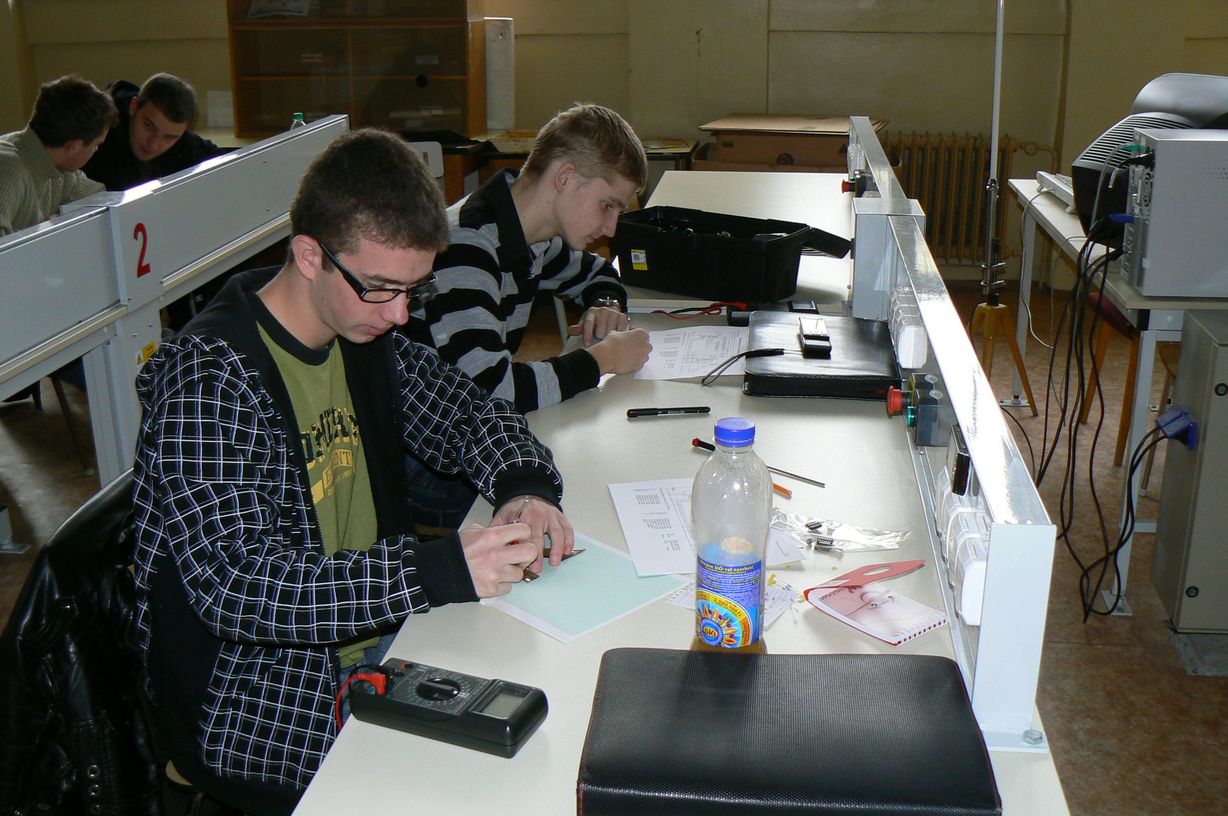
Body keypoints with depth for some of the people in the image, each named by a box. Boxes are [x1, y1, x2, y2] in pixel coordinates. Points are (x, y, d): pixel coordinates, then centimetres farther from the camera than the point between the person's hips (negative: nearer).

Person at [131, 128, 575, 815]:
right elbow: (237, 586, -27)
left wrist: (526, 485, -8)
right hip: (263, 713, -7)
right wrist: (440, 571, -34)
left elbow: (466, 409, 15)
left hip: (379, 639, 7)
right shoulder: (210, 380, -20)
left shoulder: (364, 331, 3)